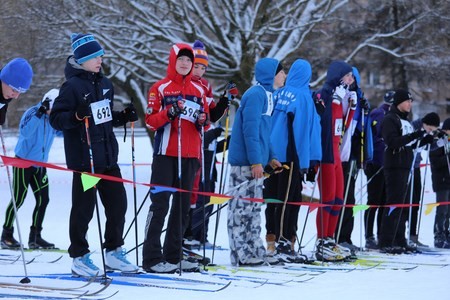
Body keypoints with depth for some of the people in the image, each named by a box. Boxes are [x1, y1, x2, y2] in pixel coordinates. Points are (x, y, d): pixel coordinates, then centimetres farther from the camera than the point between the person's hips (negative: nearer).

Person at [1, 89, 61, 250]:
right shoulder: (32, 113, -16)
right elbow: (25, 132, -30)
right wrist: (39, 114, -37)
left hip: (40, 164, 7)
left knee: (43, 199, 2)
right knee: (18, 199, -6)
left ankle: (35, 237, 10)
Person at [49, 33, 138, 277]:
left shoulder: (105, 84, 13)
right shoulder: (72, 86, -10)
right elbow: (56, 119, -13)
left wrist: (124, 117, 7)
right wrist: (77, 116, -29)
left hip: (108, 156, 8)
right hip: (84, 157, -7)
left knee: (117, 203, 9)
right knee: (84, 207, -2)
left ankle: (113, 252, 21)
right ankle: (79, 257, 8)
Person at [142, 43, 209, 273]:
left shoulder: (198, 90, 13)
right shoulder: (160, 88, 0)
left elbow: (205, 121, 18)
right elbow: (150, 120, -5)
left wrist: (202, 120, -4)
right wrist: (169, 113, -21)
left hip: (190, 155, 5)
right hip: (166, 153, -5)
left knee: (183, 206, 9)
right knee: (160, 204, -8)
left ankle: (173, 255, 16)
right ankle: (152, 258, -7)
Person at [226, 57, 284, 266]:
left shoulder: (266, 95, 18)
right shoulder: (256, 95, -13)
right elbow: (250, 129, -20)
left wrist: (269, 158, 19)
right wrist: (256, 161, -22)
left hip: (256, 162, 10)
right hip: (246, 162, -10)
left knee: (253, 209, 13)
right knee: (242, 207, -6)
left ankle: (254, 252, 19)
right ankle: (241, 255, -5)